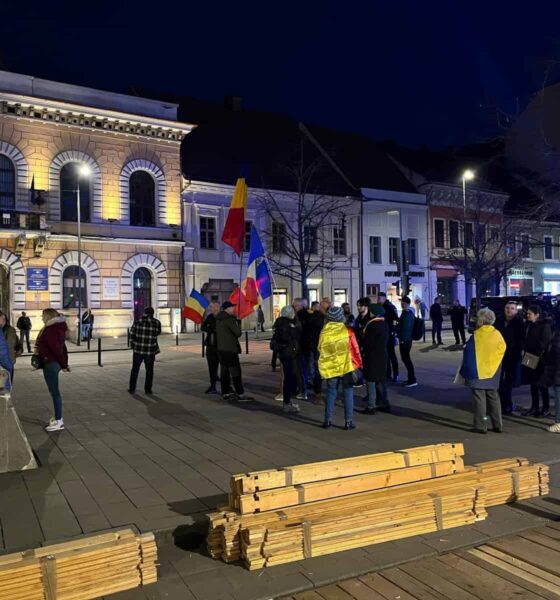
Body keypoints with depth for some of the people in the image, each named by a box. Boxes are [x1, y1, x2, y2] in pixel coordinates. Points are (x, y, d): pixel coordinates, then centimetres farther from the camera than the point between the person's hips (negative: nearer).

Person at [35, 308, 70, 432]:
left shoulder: (50, 330, -18)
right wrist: (64, 364, 14)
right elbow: (62, 347, 13)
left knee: (54, 392, -5)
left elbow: (56, 348, -21)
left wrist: (63, 365, -15)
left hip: (50, 364, -10)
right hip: (54, 363, 10)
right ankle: (58, 417, 27)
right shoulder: (57, 328, 12)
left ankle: (59, 421, 0)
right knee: (54, 391, 17)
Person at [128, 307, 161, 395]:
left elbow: (132, 335, 0)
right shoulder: (157, 323, -3)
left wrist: (133, 346, 12)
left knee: (135, 369, 14)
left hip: (138, 349, 1)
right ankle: (148, 389, 11)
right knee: (149, 370, 11)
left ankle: (132, 388, 17)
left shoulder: (137, 322, -3)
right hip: (150, 351, -1)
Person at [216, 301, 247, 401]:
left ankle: (225, 393, 15)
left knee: (224, 371, 12)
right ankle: (240, 394, -5)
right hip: (230, 349, -9)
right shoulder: (230, 319, -16)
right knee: (236, 371, -6)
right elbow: (238, 333, -16)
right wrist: (238, 324, 3)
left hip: (221, 348, 9)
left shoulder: (218, 319, 11)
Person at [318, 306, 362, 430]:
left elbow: (320, 349, 5)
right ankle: (348, 421, 5)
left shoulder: (324, 331, -2)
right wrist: (359, 364, 4)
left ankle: (328, 420, 12)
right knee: (348, 392, 6)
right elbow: (355, 349, -5)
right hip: (346, 366, -2)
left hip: (330, 367, 2)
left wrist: (325, 363, 16)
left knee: (331, 392, 12)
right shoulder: (348, 331, -8)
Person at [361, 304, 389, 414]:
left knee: (371, 381, -2)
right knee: (381, 380, 17)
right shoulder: (384, 323, 7)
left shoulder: (372, 325, -20)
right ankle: (383, 403, 26)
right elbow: (384, 340, 11)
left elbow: (367, 342, -20)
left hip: (372, 356, -9)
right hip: (382, 354, 9)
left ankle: (371, 407, 0)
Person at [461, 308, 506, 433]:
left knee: (479, 399, 0)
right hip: (492, 373, 5)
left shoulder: (476, 336, -14)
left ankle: (480, 426, 1)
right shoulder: (497, 335, 0)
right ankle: (498, 425, 18)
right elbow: (502, 350, 6)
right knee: (493, 398, 14)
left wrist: (465, 372, 0)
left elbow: (468, 356, -10)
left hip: (477, 373, -5)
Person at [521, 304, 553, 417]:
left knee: (542, 385, 1)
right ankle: (534, 408, 19)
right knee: (533, 384, 12)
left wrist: (537, 356, -12)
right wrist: (524, 350, 5)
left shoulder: (545, 326, -12)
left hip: (540, 360, -7)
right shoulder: (529, 325, 11)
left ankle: (545, 409, 11)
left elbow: (544, 343, -15)